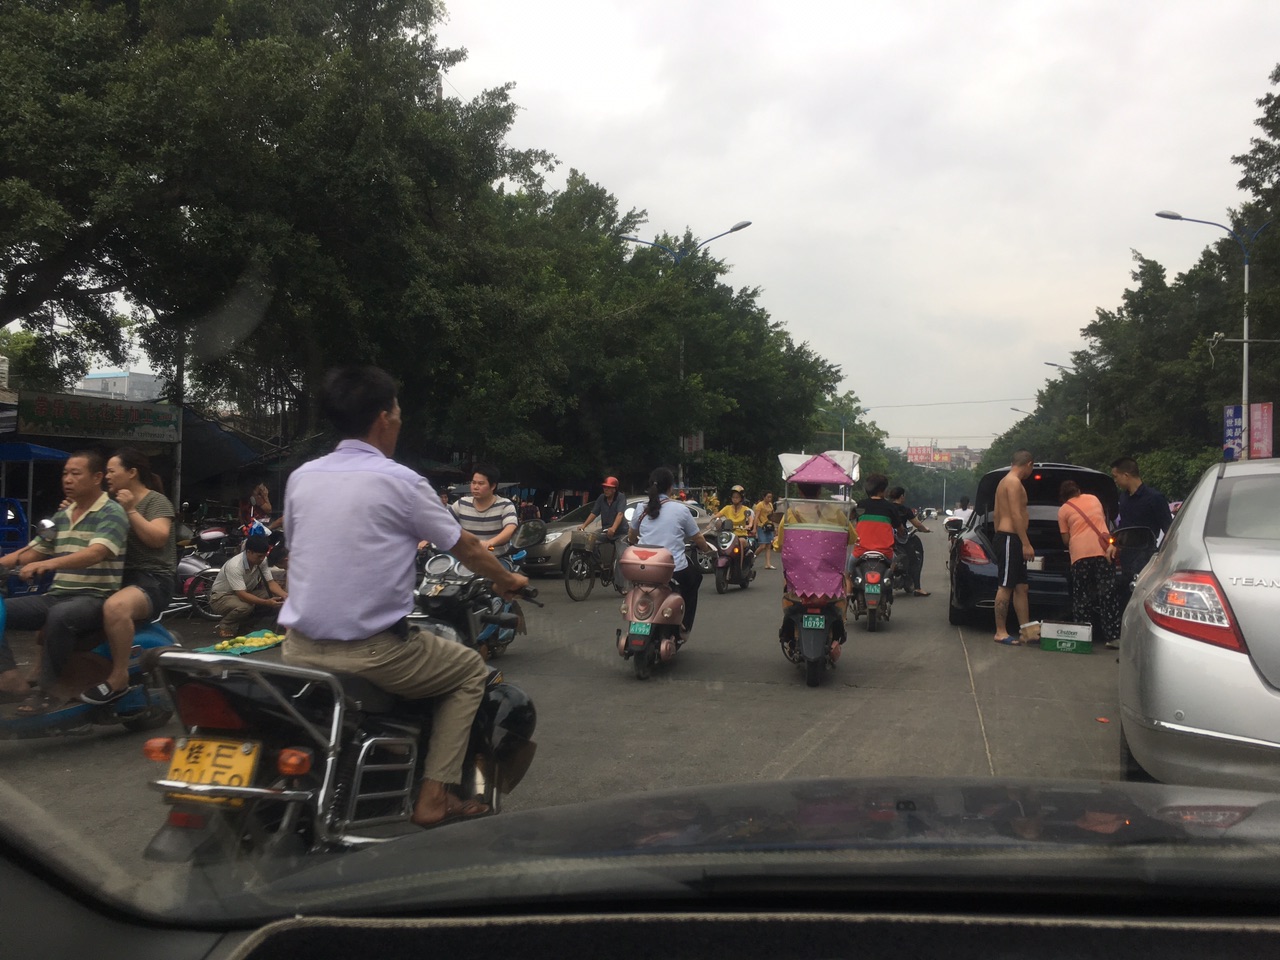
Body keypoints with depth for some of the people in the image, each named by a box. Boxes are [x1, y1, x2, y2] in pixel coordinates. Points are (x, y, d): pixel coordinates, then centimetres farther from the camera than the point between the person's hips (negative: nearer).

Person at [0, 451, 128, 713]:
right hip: (56, 596, 8)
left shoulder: (112, 513, -8)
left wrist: (50, 563, -39)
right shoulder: (61, 516, 17)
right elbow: (31, 552, 21)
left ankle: (49, 689, -25)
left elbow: (95, 553, -24)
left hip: (95, 598, -8)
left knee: (60, 616, -39)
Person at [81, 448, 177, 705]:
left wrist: (131, 511, -18)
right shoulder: (115, 505, 22)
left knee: (115, 607, -38)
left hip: (152, 579, -8)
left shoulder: (156, 501, -2)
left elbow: (158, 538, -18)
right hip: (119, 577, 8)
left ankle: (119, 678, -29)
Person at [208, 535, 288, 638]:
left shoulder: (262, 561, -12)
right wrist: (266, 602, -46)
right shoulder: (234, 566, -32)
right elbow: (242, 595, -36)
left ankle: (243, 622, 3)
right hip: (221, 597, -7)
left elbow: (271, 583, -10)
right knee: (244, 607, -39)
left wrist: (285, 595, -30)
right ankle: (225, 627, -8)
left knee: (276, 601, -16)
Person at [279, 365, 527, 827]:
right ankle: (434, 796, 10)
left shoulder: (300, 477, 5)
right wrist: (507, 580, 22)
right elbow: (467, 548, 2)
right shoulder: (399, 481, -9)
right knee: (470, 669, 17)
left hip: (299, 650, 6)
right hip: (371, 654, -6)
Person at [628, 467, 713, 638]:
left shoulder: (641, 510, 4)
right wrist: (707, 549, 26)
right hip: (675, 570, -3)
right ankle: (685, 627, 26)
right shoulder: (680, 509, -4)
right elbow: (697, 538, 5)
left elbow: (631, 537, 20)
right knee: (695, 575, 29)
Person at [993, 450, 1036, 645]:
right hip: (1010, 538, -11)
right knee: (1005, 587, -7)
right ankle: (1001, 633, -4)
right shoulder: (1014, 482, -12)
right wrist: (1026, 544, -20)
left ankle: (1025, 630, 14)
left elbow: (997, 514, 23)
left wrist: (998, 536, 24)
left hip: (1004, 536, 11)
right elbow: (1016, 515, -19)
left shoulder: (1004, 481, 20)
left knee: (1021, 587, 11)